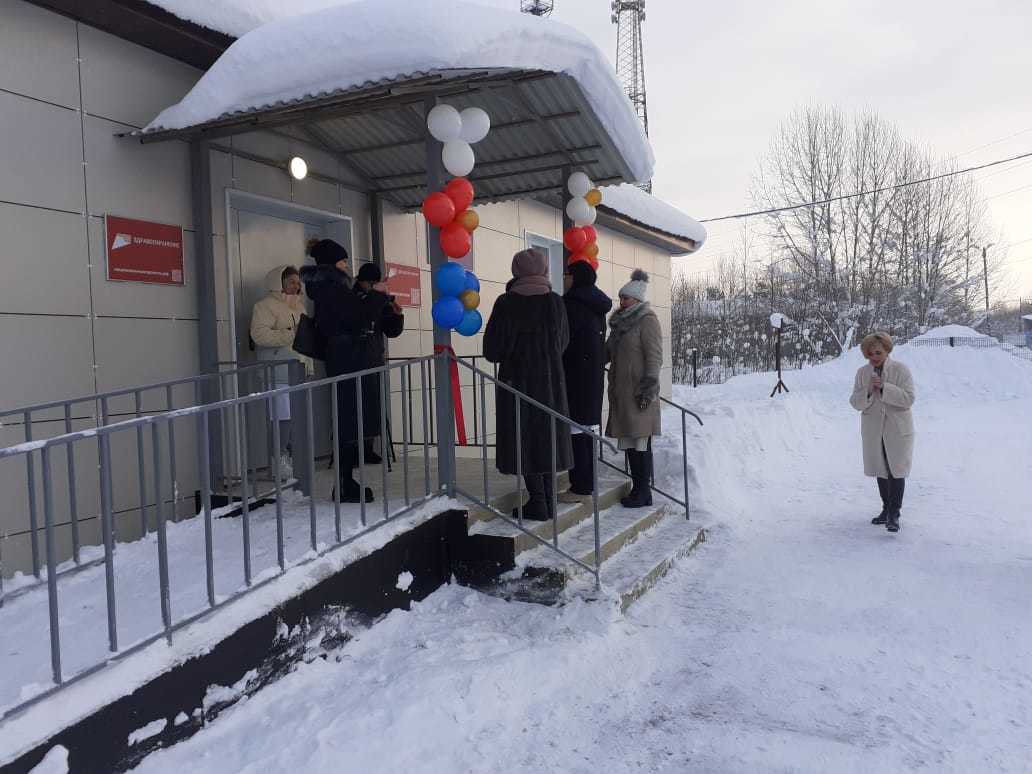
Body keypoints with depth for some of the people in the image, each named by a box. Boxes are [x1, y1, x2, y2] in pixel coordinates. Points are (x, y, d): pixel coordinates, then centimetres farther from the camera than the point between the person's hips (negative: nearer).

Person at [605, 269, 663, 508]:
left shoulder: (647, 321, -7)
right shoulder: (620, 322, 17)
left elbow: (654, 358, -12)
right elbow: (608, 352, 24)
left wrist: (648, 389, -17)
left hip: (638, 393, -8)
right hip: (621, 392, 8)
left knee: (640, 442, -4)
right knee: (629, 442, 9)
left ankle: (644, 492, 3)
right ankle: (637, 488, 17)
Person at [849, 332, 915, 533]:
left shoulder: (900, 370, -9)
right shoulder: (862, 373, 1)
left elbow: (908, 399, -17)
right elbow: (856, 403, -2)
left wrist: (884, 387, -26)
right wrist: (868, 391, -21)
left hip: (897, 429, -4)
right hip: (873, 430, 4)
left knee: (896, 470, -5)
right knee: (880, 470, 14)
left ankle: (894, 515, 0)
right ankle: (886, 509, 28)